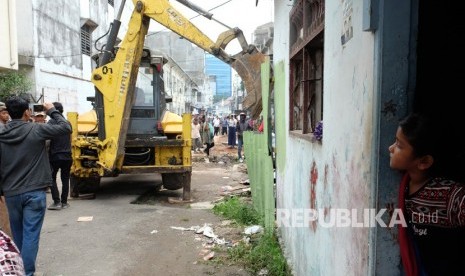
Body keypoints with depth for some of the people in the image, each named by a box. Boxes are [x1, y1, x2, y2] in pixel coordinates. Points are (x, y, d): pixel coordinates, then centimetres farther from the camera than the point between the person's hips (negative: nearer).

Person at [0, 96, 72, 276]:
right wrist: (52, 111, 8)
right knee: (30, 235, 1)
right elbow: (66, 128, -4)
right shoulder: (36, 130, -10)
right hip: (34, 193, -4)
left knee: (17, 235, 19)